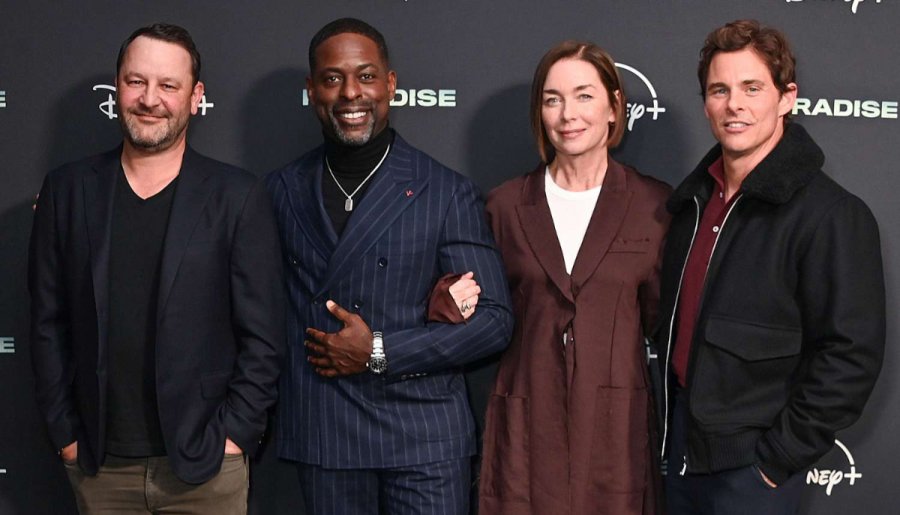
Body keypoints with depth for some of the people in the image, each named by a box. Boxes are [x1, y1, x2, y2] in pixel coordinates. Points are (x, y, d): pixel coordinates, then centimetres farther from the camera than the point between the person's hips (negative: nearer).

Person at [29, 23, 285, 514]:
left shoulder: (238, 196, -4)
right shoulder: (66, 189, 3)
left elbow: (262, 336, -3)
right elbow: (48, 323, 5)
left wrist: (231, 436, -7)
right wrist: (65, 433, 2)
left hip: (205, 464, -2)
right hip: (97, 467, 2)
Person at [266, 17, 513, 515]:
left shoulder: (447, 192, -2)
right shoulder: (281, 190, 6)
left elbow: (493, 319, -5)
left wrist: (380, 352, -11)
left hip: (424, 438, -1)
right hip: (322, 438, 2)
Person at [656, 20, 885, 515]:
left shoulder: (831, 215, -17)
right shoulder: (694, 197, 5)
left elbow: (851, 357, -19)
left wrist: (777, 457, -16)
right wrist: (673, 417, 10)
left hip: (752, 461, -6)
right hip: (683, 441, 6)